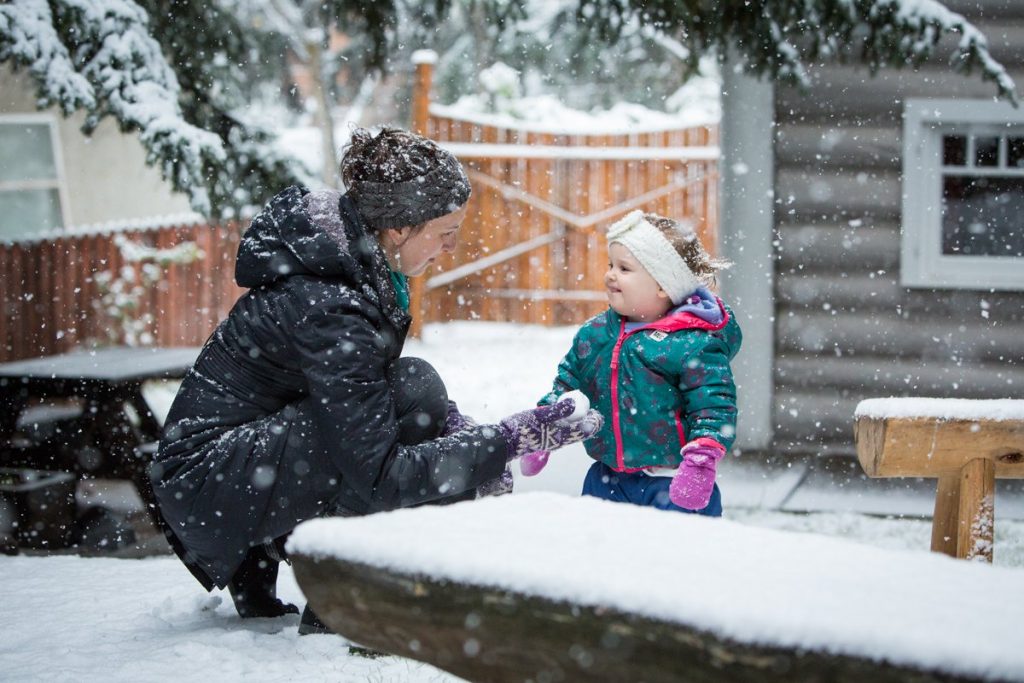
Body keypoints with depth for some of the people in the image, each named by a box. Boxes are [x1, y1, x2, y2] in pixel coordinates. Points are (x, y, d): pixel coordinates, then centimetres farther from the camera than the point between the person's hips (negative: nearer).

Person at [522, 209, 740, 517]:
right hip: (606, 480, 6)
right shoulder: (595, 333, 7)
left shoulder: (693, 343, -13)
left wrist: (701, 464, -24)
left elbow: (713, 407, -15)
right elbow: (567, 381, 20)